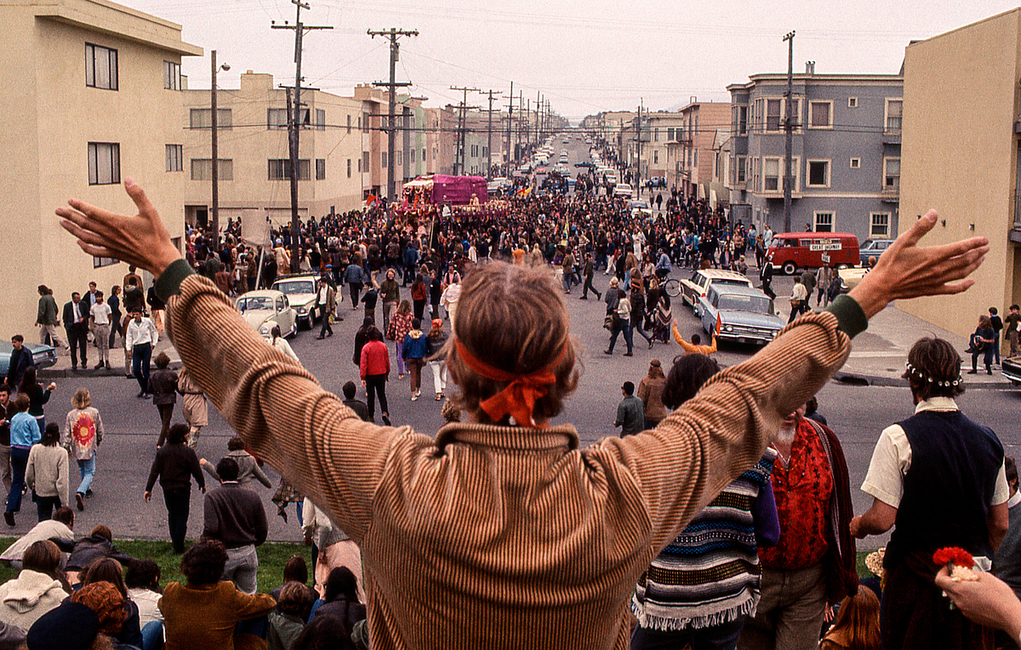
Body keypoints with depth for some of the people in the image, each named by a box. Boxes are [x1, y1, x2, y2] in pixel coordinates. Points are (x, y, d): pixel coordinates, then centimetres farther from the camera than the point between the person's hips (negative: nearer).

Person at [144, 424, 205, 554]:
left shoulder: (162, 451, 0)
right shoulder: (188, 452, -13)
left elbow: (154, 471, -1)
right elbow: (196, 471, -7)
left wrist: (148, 489, 1)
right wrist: (202, 484, 9)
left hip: (167, 488, 4)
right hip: (182, 488, -4)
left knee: (172, 515, 19)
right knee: (182, 516, 3)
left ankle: (175, 542, 29)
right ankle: (179, 547, 0)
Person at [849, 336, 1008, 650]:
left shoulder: (898, 438, -14)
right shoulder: (989, 440, 2)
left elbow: (881, 520, -17)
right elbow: (1000, 525, 8)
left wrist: (857, 525, 5)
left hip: (916, 576, -4)